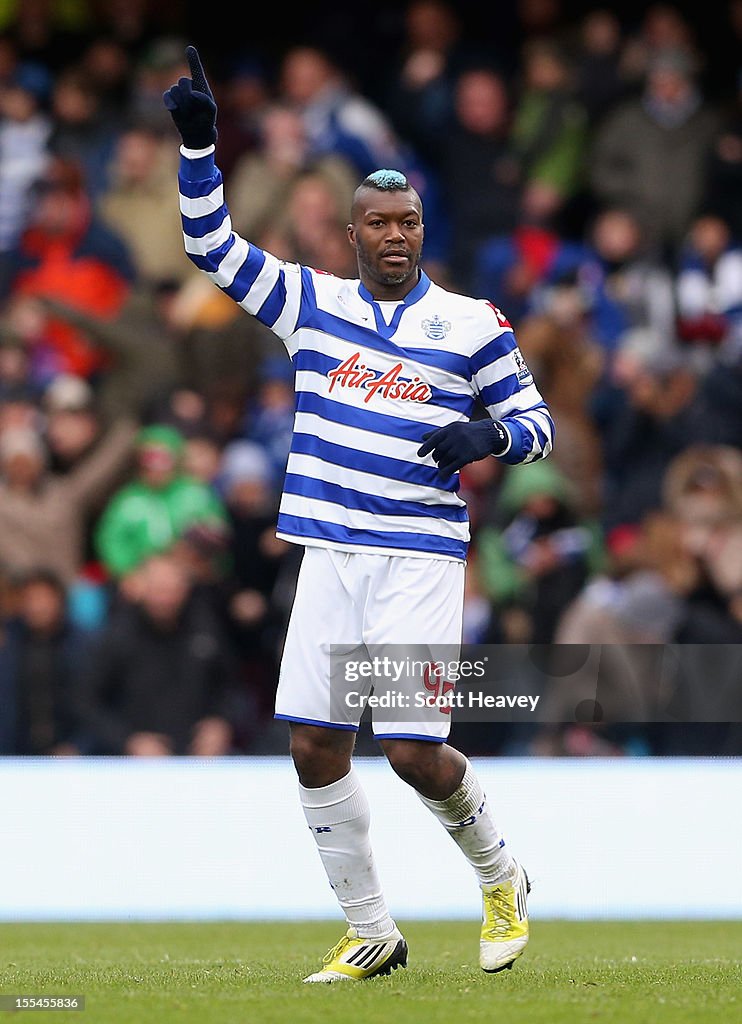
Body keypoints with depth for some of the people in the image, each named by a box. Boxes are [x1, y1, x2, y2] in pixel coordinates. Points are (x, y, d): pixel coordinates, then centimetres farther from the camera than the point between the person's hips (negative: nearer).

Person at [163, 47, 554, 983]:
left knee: (413, 750, -11)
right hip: (330, 554, 4)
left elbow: (536, 420, 6)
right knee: (316, 747, 0)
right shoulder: (312, 303, 8)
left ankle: (499, 877, 17)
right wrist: (197, 142, -4)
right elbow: (211, 244, 8)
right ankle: (371, 934, 13)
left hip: (420, 558, -4)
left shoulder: (469, 325, 2)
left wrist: (490, 435, -16)